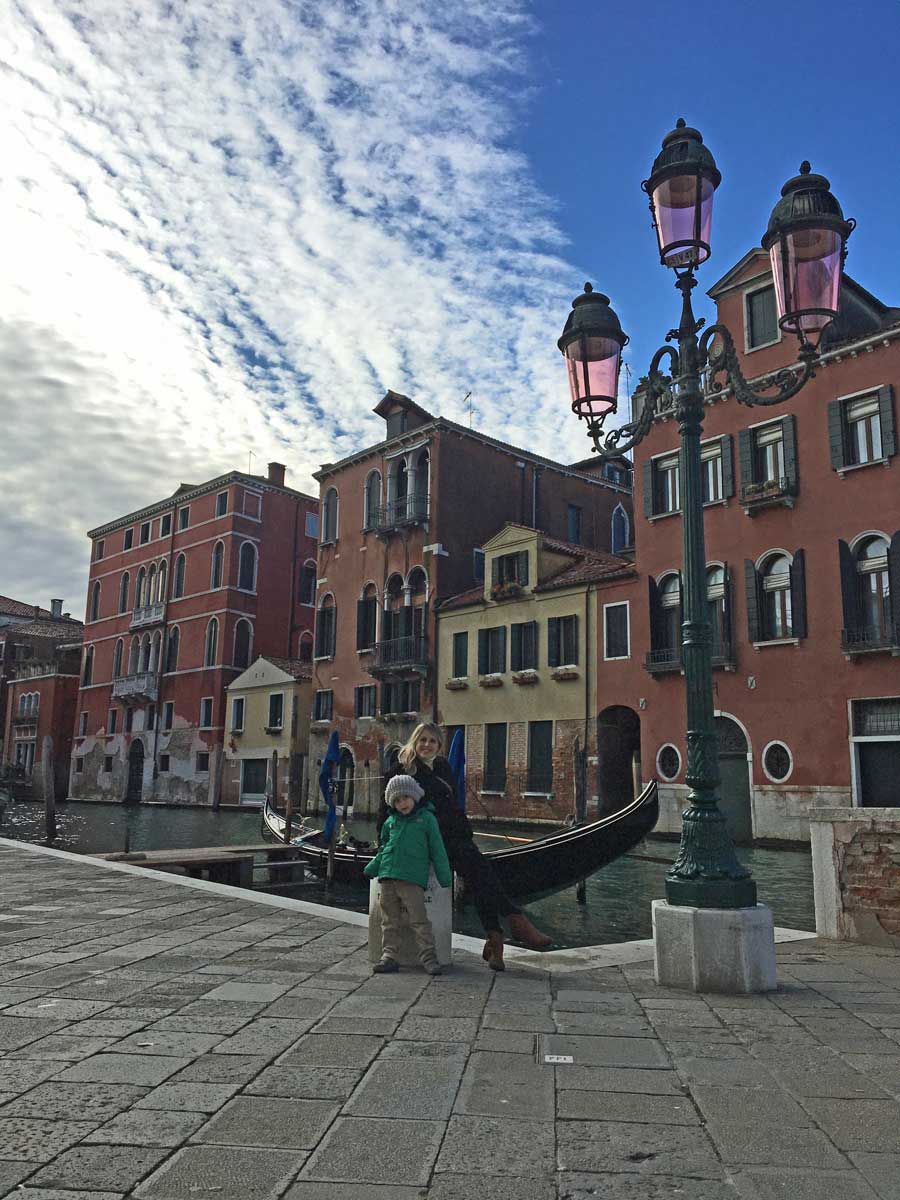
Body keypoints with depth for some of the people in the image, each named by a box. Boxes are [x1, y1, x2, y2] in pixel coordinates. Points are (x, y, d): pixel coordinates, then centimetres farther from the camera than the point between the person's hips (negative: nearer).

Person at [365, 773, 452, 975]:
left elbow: (437, 850, 3)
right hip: (387, 877, 5)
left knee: (418, 919, -7)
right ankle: (389, 956, 14)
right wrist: (371, 869, 19)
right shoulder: (390, 821, 15)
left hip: (412, 878, -5)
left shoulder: (426, 818, 3)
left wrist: (445, 878, 2)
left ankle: (428, 957, -2)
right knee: (390, 920, 8)